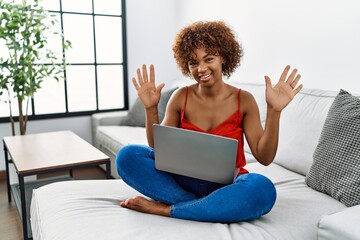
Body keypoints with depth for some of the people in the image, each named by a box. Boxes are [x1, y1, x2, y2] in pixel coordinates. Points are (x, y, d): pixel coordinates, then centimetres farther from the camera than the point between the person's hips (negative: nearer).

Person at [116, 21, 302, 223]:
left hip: (226, 186, -1)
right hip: (184, 181, 1)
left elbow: (264, 157, -9)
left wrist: (274, 111, -21)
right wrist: (151, 108, -15)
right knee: (128, 155, -19)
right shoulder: (181, 97, -2)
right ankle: (203, 208, -20)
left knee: (263, 188, -35)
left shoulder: (243, 100, -6)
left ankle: (163, 208, -22)